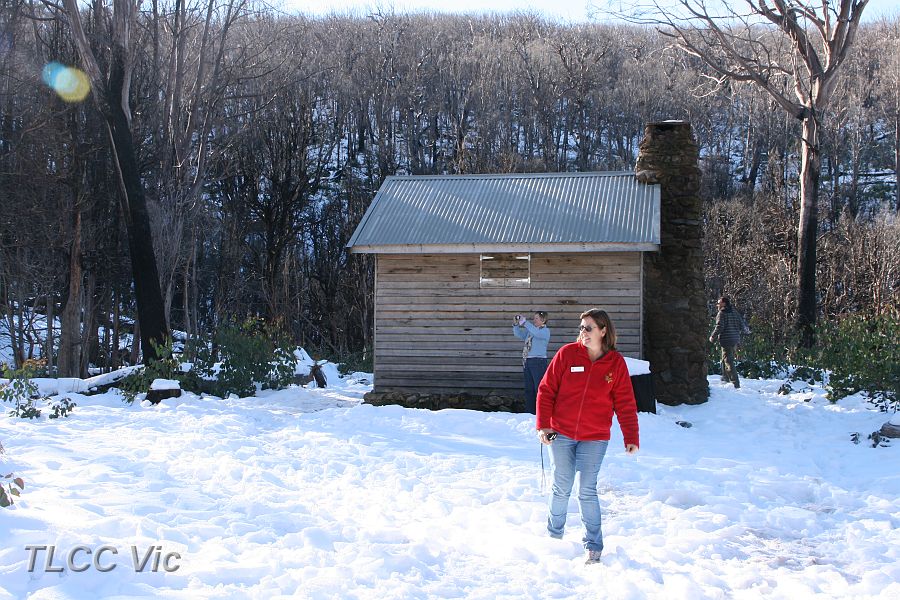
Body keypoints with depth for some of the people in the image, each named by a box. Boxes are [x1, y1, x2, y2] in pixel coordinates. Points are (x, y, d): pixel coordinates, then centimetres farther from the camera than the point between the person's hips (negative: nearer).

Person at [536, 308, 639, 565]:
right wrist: (543, 425, -6)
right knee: (562, 488, 4)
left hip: (594, 438, 0)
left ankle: (594, 547, 8)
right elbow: (546, 390, 0)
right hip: (561, 434, 0)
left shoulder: (616, 363, -1)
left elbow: (625, 404, 3)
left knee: (587, 491, -3)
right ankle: (554, 536, 24)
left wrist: (631, 438, -2)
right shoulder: (567, 354, -3)